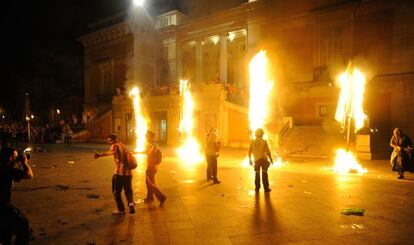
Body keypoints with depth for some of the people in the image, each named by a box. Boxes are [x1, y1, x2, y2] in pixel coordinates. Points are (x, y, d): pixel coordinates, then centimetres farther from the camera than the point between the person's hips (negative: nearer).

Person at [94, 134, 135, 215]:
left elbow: (111, 152, -31)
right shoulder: (122, 145, 17)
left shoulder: (115, 145, -6)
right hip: (128, 172, 7)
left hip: (119, 172, -7)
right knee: (128, 190, 19)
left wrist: (100, 155, -47)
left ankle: (121, 209, 15)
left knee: (116, 191, 9)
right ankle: (131, 203, -4)